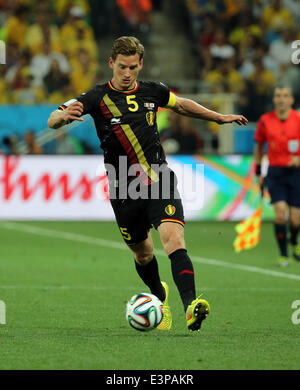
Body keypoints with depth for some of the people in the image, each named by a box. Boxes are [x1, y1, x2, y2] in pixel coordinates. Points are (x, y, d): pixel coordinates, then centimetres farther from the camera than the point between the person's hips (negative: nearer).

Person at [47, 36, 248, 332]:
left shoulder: (152, 92, 6)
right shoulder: (97, 97, -5)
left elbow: (182, 105, 28)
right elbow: (52, 120, -15)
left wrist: (219, 117, 32)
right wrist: (63, 116, -39)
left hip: (159, 181, 1)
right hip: (124, 190, 0)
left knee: (174, 238, -21)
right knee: (142, 252, 14)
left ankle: (190, 307, -35)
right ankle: (159, 296, 45)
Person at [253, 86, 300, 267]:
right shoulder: (265, 121, 0)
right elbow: (259, 145, 14)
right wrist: (259, 172, 14)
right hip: (275, 172, 0)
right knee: (280, 213, -17)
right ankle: (283, 255, -5)